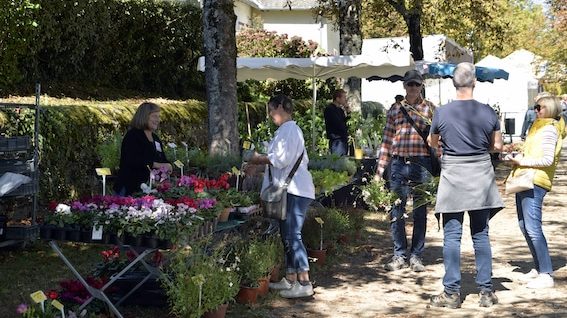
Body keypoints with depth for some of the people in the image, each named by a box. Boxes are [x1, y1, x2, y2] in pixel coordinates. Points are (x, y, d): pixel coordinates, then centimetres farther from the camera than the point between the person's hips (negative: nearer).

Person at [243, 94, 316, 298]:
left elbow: (281, 159, -20)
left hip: (294, 191, -11)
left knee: (292, 236, -9)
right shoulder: (286, 129, 19)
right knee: (288, 235, 13)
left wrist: (258, 159, -8)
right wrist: (260, 161, 12)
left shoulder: (289, 129, -13)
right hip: (288, 189, 11)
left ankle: (304, 283, -7)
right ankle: (290, 279, 20)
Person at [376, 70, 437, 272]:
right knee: (396, 212, 3)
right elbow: (387, 140, 11)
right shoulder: (395, 109, 10)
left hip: (421, 164, -1)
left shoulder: (429, 108, 6)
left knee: (420, 212, 5)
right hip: (398, 163, 2)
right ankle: (399, 255, 14)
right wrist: (380, 170, 7)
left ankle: (416, 256, 14)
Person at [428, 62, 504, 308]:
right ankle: (486, 291, 14)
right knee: (481, 235, 10)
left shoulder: (442, 112, -6)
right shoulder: (488, 112, -5)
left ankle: (452, 292, 4)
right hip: (481, 179, 2)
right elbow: (497, 146, 5)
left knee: (452, 236, 3)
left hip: (452, 177, -2)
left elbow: (432, 142, 10)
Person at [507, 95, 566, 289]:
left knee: (533, 228, -12)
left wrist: (523, 161, -14)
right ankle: (538, 268, 22)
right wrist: (518, 158, 10)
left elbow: (547, 159, -17)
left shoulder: (549, 129, -9)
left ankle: (546, 275, -9)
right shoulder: (539, 127, 21)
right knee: (525, 226, 13)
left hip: (536, 183, -10)